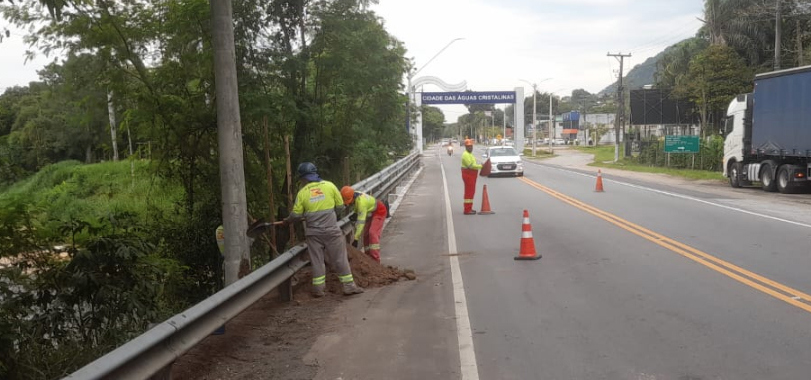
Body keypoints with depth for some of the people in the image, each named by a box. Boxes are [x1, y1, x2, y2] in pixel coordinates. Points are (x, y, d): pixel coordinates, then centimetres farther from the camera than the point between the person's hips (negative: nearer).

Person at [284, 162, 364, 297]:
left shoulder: (302, 193, -4)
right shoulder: (329, 185, -3)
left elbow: (296, 214, 0)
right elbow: (340, 205, 3)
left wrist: (287, 221, 20)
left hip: (313, 233, 1)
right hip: (331, 230, -1)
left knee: (317, 260, 10)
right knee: (340, 259, 5)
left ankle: (318, 289, 14)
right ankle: (349, 286, 8)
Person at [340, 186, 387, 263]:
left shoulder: (361, 201, -39)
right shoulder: (354, 196, -12)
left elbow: (361, 222, -42)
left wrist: (356, 239, -42)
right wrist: (355, 214, -5)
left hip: (379, 212, -9)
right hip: (371, 213, 9)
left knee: (373, 233, -23)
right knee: (366, 234, 6)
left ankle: (375, 260, -26)